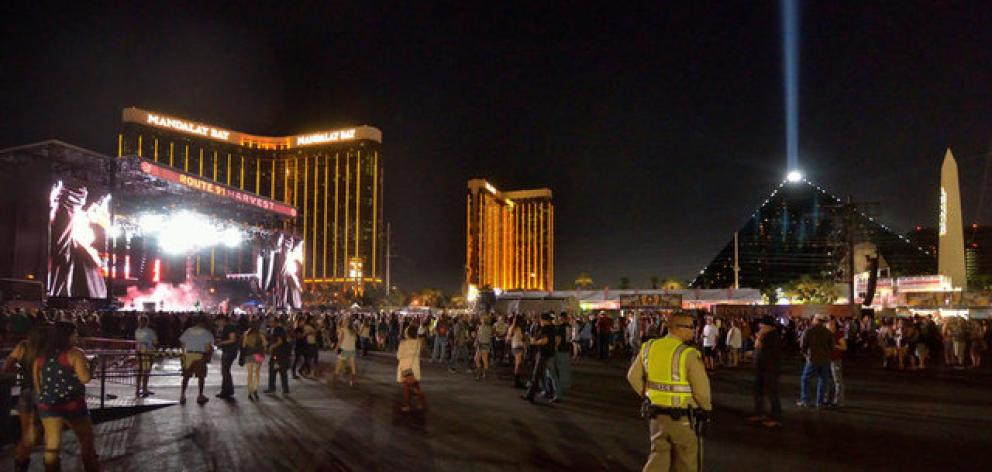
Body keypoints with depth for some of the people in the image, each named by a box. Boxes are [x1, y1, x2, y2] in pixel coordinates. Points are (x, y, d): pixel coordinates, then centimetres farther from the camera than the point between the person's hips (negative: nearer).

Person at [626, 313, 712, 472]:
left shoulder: (649, 347, -1)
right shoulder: (688, 354, -19)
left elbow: (633, 376, 7)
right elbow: (701, 388, -17)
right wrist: (706, 407, 3)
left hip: (656, 412, 5)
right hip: (682, 416, -5)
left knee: (658, 454, 18)